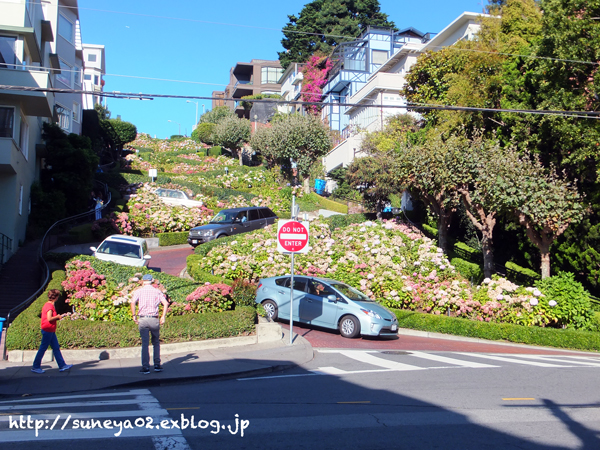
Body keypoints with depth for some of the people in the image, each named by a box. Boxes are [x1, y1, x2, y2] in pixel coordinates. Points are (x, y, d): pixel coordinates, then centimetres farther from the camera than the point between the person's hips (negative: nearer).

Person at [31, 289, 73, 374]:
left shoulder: (48, 305, 13)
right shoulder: (49, 306, -18)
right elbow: (49, 319, -25)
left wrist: (57, 317, 11)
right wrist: (57, 317, -10)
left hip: (51, 331, 10)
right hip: (47, 330, -10)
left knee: (56, 348, 9)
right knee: (43, 348, 0)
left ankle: (62, 365, 12)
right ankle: (35, 367, 10)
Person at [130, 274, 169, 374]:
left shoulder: (138, 291, 4)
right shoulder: (157, 291, 7)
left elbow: (133, 302, -13)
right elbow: (166, 303, -5)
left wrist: (134, 315, -5)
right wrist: (163, 316, 0)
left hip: (142, 319, -1)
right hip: (154, 319, 1)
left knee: (145, 344, 3)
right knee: (156, 343, 15)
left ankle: (145, 367, -1)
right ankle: (157, 365, 12)